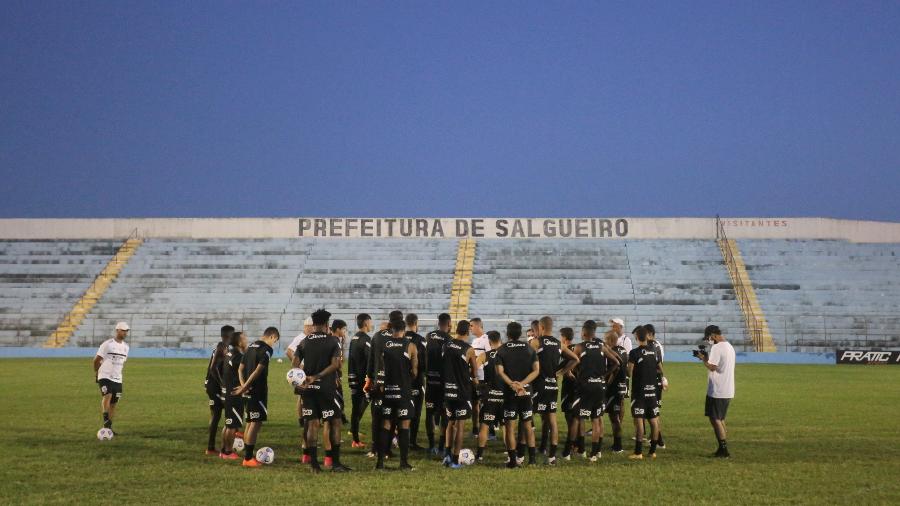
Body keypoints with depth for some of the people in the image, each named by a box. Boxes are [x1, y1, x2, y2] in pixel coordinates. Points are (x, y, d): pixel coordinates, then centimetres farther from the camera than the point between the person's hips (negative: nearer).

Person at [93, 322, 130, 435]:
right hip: (105, 377, -6)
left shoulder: (125, 346, 10)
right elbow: (96, 359, -1)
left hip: (117, 379, 6)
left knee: (114, 403, 7)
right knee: (107, 396, -27)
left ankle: (109, 427, 15)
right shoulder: (107, 344, -8)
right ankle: (105, 420, -23)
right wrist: (96, 374, 5)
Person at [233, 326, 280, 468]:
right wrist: (244, 387, -17)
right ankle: (248, 458, -4)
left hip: (249, 391, 9)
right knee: (256, 423, -5)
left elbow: (240, 368, 12)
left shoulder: (251, 347, 15)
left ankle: (248, 454, 22)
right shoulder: (267, 349, -12)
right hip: (258, 391, -9)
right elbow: (258, 371, -19)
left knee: (251, 422, 16)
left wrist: (244, 385, 0)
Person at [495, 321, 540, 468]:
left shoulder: (502, 350, -2)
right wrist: (521, 384, -11)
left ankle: (513, 460, 1)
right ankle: (532, 458, 11)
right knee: (527, 425, 12)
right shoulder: (529, 349, 6)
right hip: (526, 391, 3)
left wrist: (512, 384, -18)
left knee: (509, 426, 2)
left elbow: (500, 372, -13)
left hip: (509, 392, -3)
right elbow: (536, 370, -3)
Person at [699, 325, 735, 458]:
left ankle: (724, 450, -3)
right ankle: (722, 449, 19)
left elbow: (712, 367, -20)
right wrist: (707, 358, 15)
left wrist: (703, 358, -4)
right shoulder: (729, 346, 14)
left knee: (714, 419, -2)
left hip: (717, 391, -9)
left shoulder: (716, 348, -16)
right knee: (720, 419, 16)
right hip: (727, 391, 9)